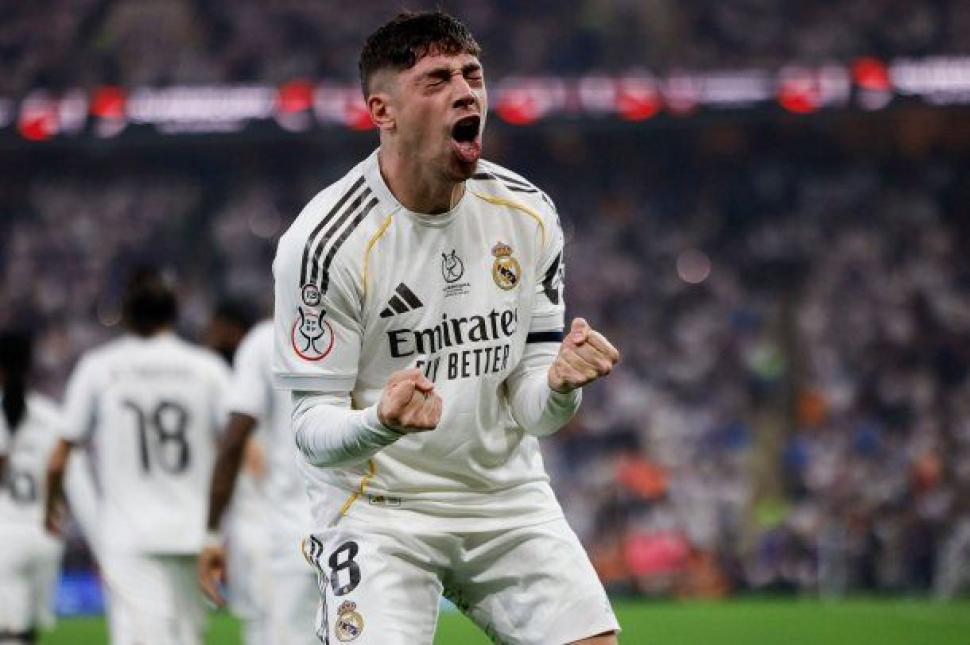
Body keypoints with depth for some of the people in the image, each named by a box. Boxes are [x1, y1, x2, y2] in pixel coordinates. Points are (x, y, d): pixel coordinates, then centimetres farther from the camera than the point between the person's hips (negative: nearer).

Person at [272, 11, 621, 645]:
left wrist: (559, 384, -20)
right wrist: (381, 423, -35)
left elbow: (531, 411, 4)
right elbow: (313, 427, -13)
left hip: (507, 496, 5)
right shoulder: (326, 239, -14)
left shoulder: (529, 216, 1)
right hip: (379, 505, -4)